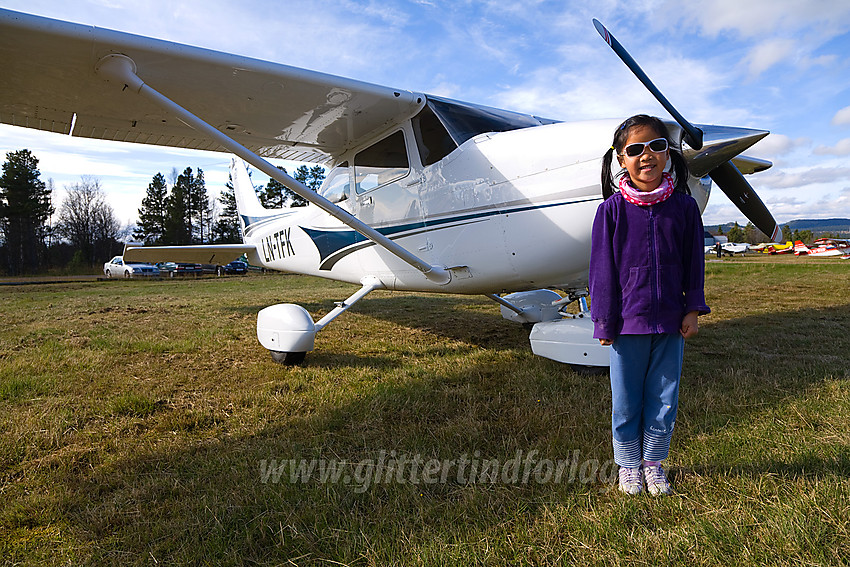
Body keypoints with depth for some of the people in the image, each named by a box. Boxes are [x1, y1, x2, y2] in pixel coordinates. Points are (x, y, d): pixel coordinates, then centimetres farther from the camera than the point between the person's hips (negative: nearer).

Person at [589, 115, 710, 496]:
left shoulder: (683, 206, 1)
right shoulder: (612, 209, -6)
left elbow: (694, 263, 7)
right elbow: (603, 268, -4)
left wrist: (692, 310, 3)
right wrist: (604, 321, -4)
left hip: (671, 321, 2)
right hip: (628, 320, -2)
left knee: (664, 400, 12)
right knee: (626, 401, 10)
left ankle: (654, 464, 33)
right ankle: (629, 465, 31)